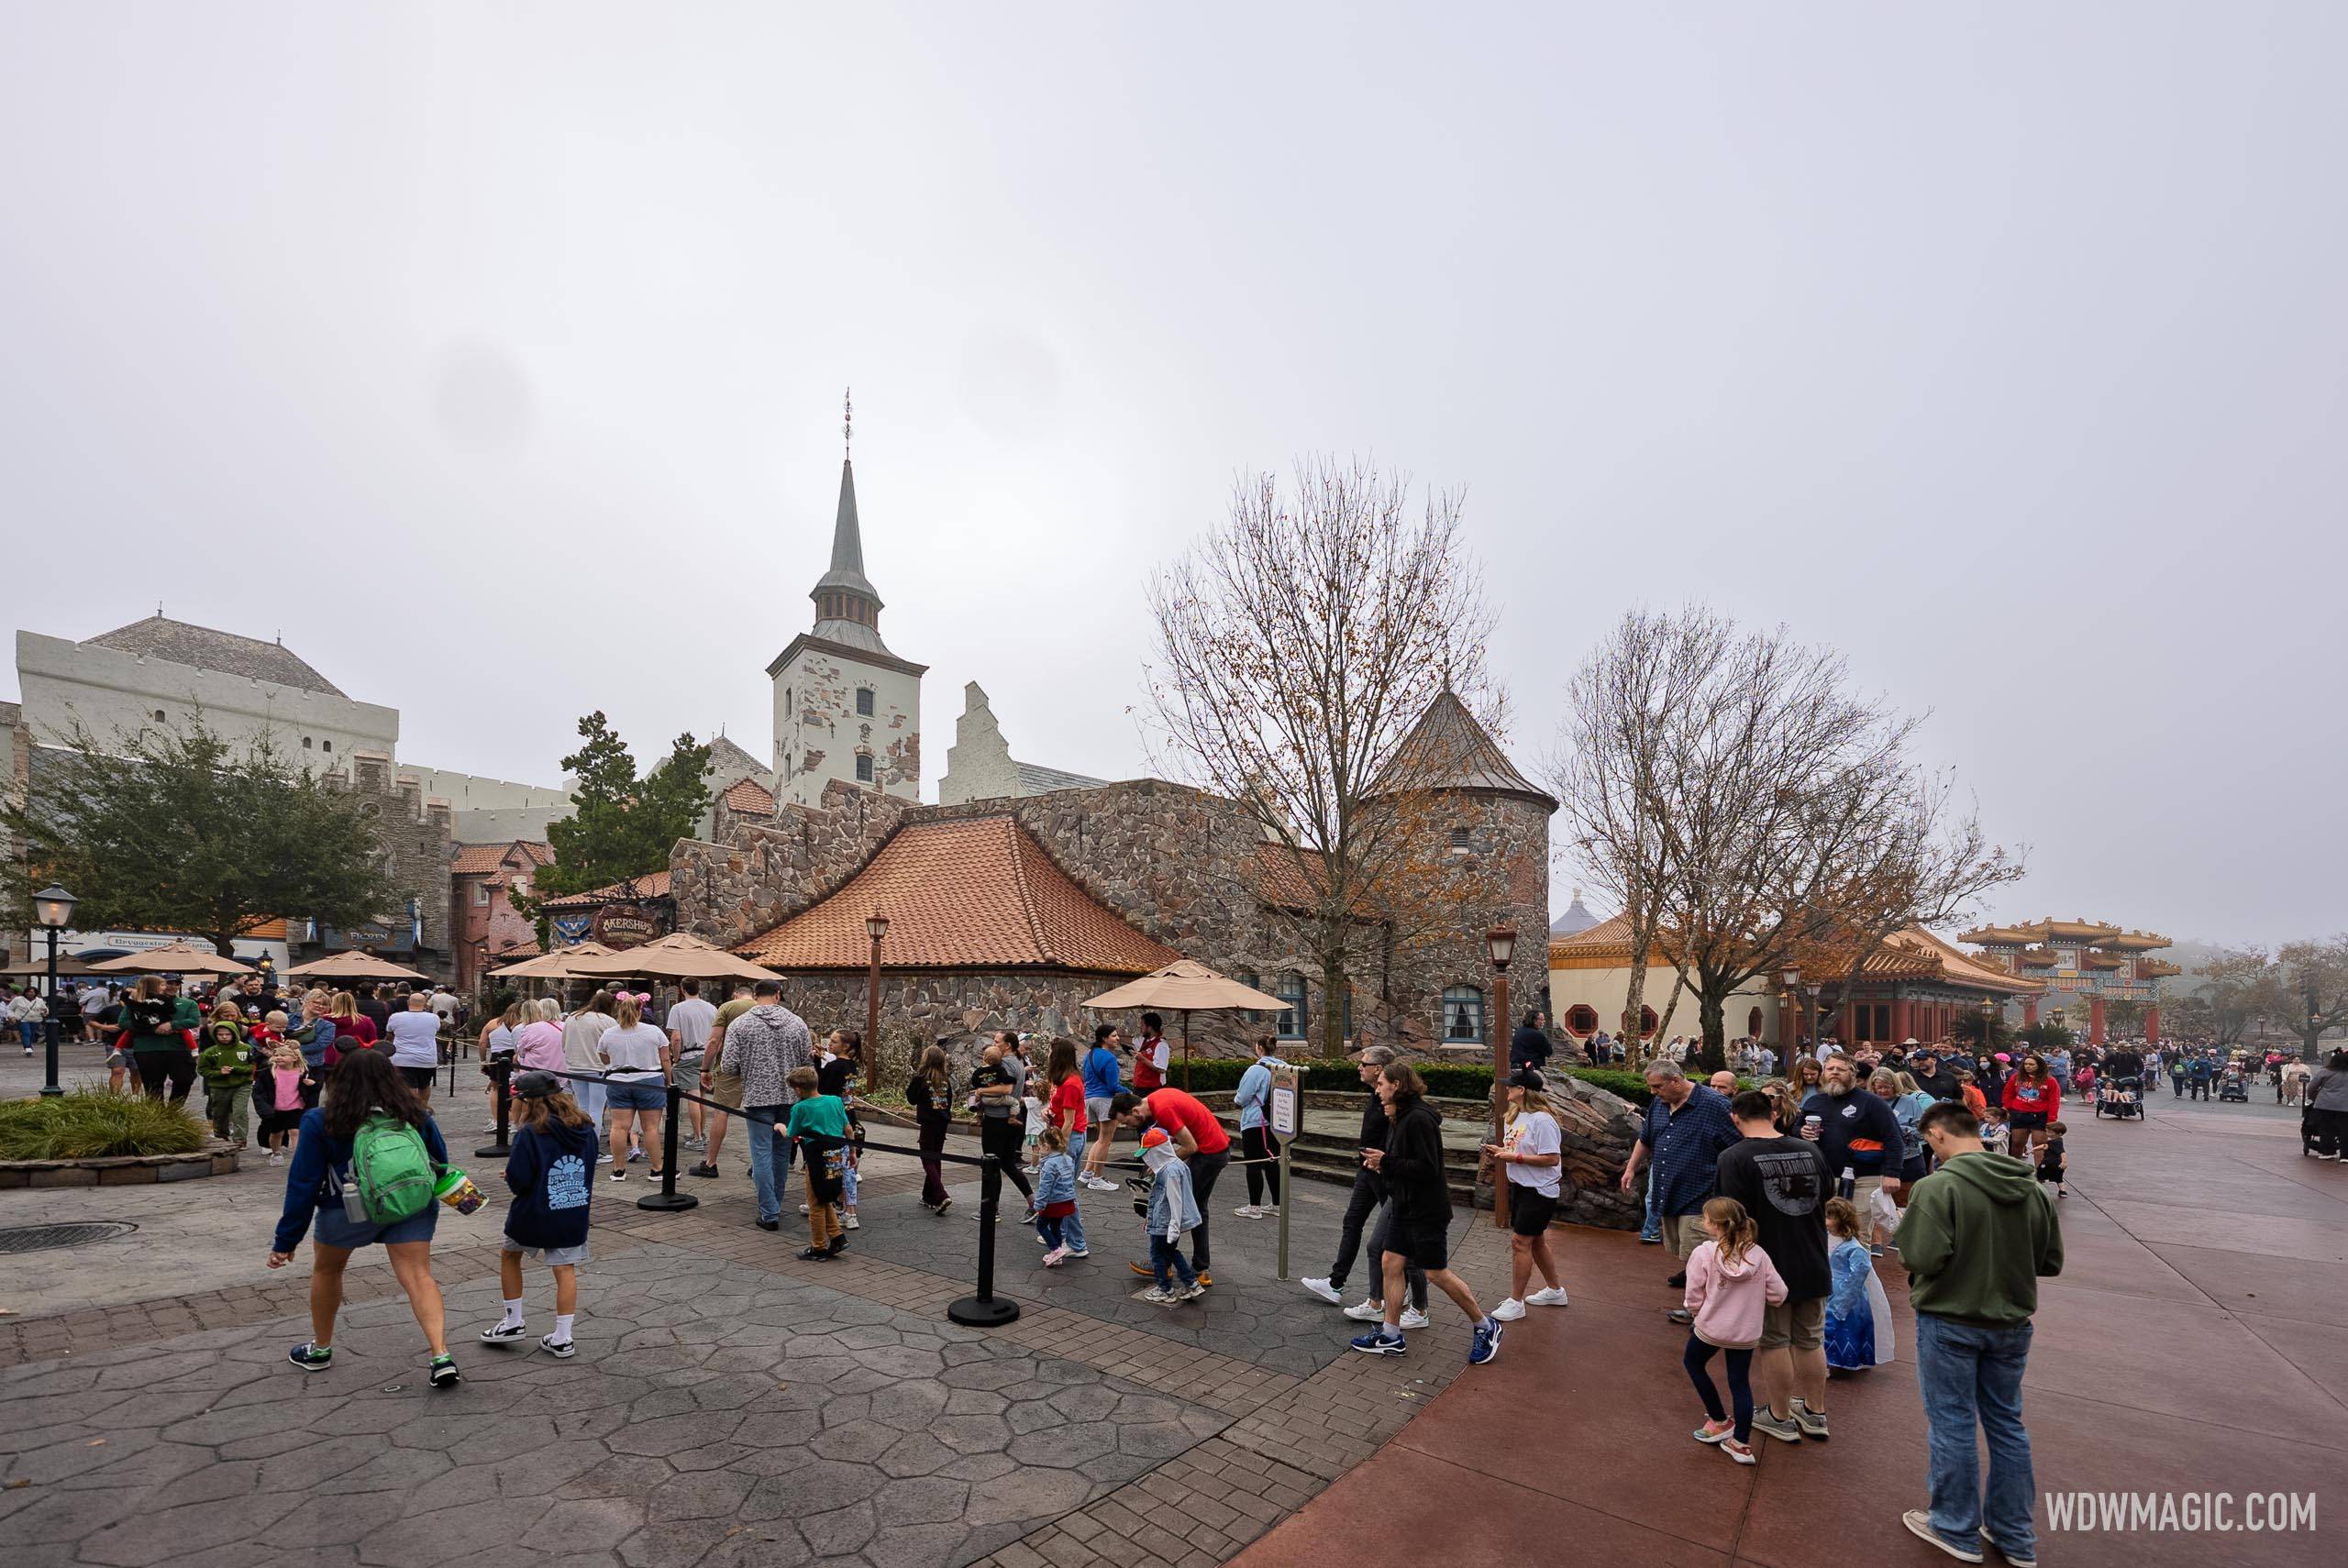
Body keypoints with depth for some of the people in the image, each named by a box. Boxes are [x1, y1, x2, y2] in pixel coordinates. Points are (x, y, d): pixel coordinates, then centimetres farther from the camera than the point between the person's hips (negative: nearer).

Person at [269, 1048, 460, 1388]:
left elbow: (303, 1184, -5)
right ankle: (442, 1356, -16)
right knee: (418, 1277, -2)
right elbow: (441, 1163, 9)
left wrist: (285, 1241, 4)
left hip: (350, 1210, -1)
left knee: (326, 1269, 28)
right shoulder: (416, 1115, 0)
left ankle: (320, 1350, 44)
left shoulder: (320, 1122, -6)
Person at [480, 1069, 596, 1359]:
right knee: (565, 1269, 8)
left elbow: (517, 1180, -18)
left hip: (534, 1214, -4)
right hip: (575, 1214, 4)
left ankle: (513, 1321, 30)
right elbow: (589, 1170, 10)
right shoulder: (586, 1129, 0)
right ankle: (562, 1339, 10)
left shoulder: (529, 1133, -18)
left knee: (509, 1256, 23)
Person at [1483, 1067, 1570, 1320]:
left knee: (1520, 1242, -7)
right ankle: (1555, 1290, 37)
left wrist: (1515, 1157, -23)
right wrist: (1499, 1153, -3)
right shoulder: (1515, 1117, 8)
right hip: (1520, 1186, 9)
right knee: (1535, 1241, 19)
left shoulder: (1542, 1120, -20)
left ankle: (1515, 1302, 3)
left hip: (1539, 1190, -9)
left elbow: (1552, 1158, -24)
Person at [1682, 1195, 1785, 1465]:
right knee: (1740, 1383, 17)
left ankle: (1720, 1421, 29)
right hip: (1746, 1332, 3)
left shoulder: (1703, 1253, -17)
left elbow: (1694, 1296, -13)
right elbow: (1778, 1294, -3)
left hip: (1710, 1327, -3)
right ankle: (1742, 1444, 21)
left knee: (1692, 1362, 23)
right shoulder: (1758, 1254, -6)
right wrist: (1753, 1304, 16)